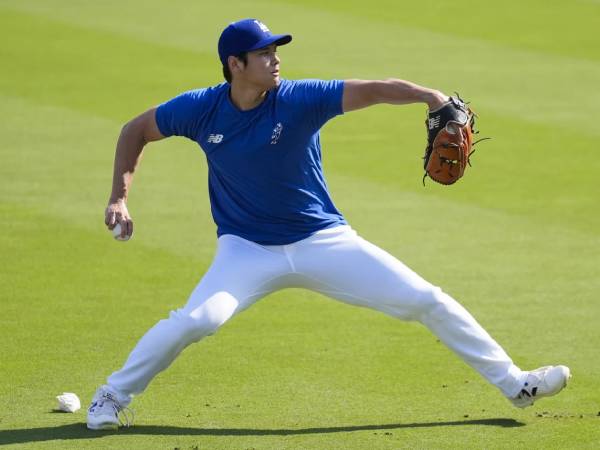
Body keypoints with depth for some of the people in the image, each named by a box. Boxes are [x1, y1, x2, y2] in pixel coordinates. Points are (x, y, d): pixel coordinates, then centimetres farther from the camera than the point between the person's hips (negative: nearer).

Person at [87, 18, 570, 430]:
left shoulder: (299, 99, -16)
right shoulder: (200, 109, -11)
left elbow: (374, 90, -27)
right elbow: (137, 131, 4)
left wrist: (431, 96, -44)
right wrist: (119, 198, -5)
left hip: (324, 240, 1)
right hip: (248, 249, -1)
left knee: (428, 301, -3)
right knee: (198, 319, -28)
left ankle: (513, 382, 10)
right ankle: (112, 397, -7)